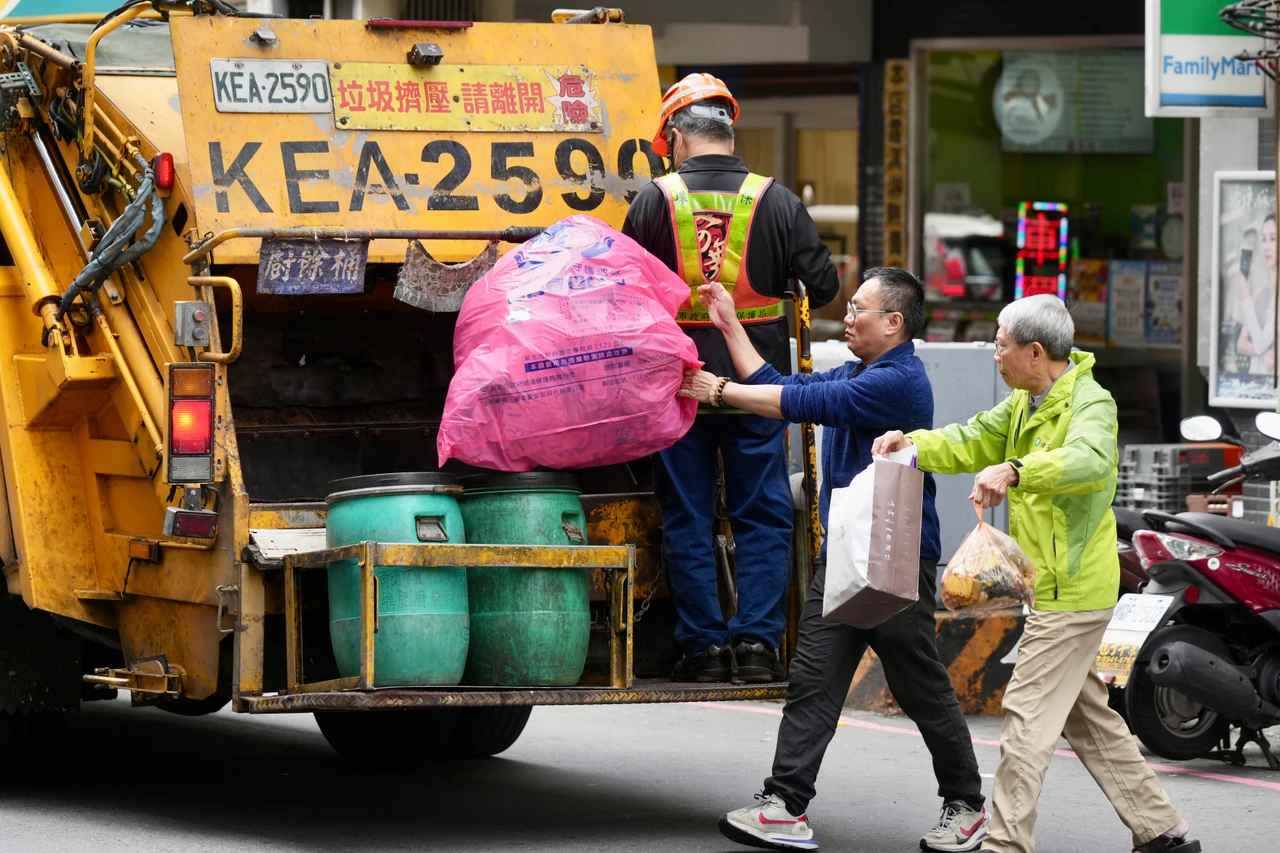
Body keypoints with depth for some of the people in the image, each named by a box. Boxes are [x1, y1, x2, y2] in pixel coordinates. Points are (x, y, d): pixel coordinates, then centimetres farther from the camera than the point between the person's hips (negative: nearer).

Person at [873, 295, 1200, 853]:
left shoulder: (1091, 403, -18)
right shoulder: (1025, 402, 13)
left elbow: (1089, 460, -38)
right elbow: (974, 442, 18)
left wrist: (1014, 471, -52)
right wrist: (914, 445, -1)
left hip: (1072, 591, -10)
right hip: (1054, 587, 10)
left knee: (1027, 712, -9)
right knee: (1087, 716, 15)